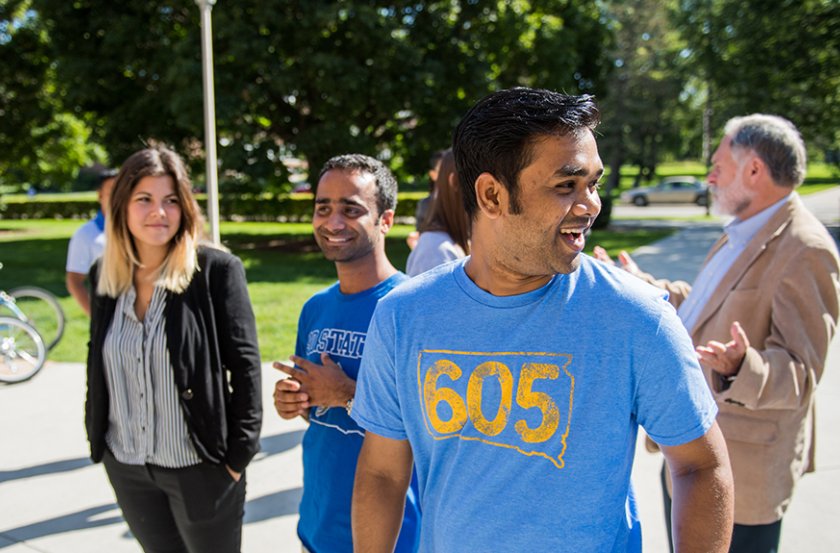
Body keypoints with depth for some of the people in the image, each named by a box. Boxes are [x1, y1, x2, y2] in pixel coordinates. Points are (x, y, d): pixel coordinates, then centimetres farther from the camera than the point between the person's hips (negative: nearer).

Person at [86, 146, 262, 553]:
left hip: (200, 464, -4)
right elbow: (98, 360, 12)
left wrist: (238, 454, -12)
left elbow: (244, 364, -12)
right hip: (124, 465, 5)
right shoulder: (105, 274, 2)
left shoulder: (216, 269, -13)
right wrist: (97, 436, 11)